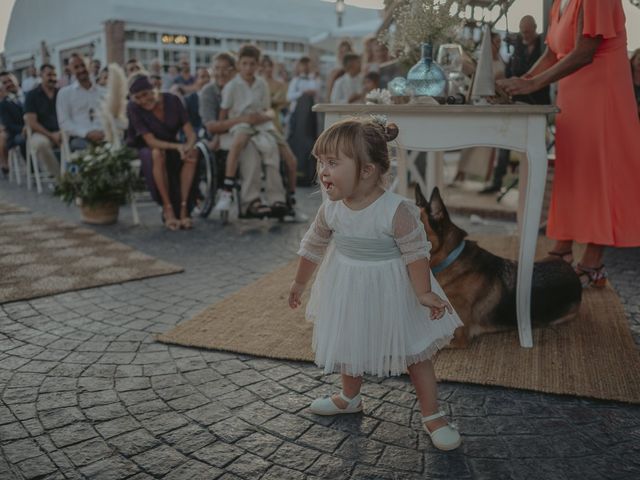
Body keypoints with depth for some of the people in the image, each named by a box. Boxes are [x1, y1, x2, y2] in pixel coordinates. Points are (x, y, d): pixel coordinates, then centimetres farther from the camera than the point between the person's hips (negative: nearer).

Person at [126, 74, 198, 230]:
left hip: (171, 147, 3)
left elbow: (190, 133, -14)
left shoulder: (172, 100, -11)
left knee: (192, 154, -30)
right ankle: (168, 209, -33)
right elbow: (151, 141, -24)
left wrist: (188, 146, -38)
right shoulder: (133, 108, -17)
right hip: (143, 149, -2)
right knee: (157, 154, -38)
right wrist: (177, 146, -40)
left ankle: (183, 208, -30)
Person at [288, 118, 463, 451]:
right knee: (350, 346, 24)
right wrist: (299, 283, 13)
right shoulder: (330, 209, -12)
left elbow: (416, 254, -19)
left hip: (391, 293, -5)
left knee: (414, 353, 8)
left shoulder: (397, 211, -28)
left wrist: (424, 294, -20)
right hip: (349, 292, 5)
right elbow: (313, 246, 3)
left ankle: (432, 416, 25)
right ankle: (350, 398, 49)